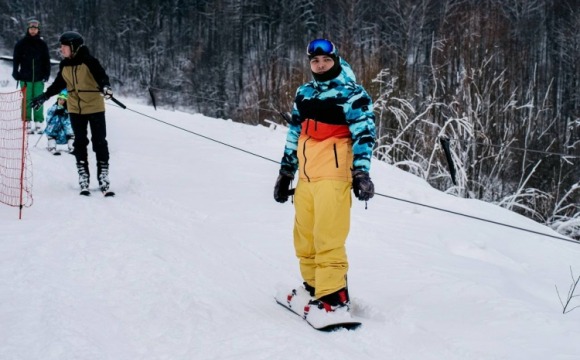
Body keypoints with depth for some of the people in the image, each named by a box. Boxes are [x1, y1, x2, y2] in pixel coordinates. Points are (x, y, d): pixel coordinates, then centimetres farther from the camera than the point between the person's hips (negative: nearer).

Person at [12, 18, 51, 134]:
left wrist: (46, 74, 3)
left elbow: (47, 60, 9)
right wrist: (16, 73, -3)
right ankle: (27, 123, 4)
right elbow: (16, 59, 4)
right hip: (25, 78, -1)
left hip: (39, 78, 1)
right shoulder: (21, 43, 2)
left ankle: (39, 123, 5)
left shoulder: (42, 44, 5)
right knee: (27, 101, 0)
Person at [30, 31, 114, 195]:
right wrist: (44, 97, 16)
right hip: (75, 109, 5)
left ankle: (103, 174, 4)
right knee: (80, 143, 7)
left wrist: (105, 87, -38)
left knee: (99, 142, -2)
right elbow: (58, 84, 16)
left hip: (94, 108, -5)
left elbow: (102, 76, -18)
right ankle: (83, 176, 13)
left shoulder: (89, 61, -14)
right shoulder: (64, 65, 4)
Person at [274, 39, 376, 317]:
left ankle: (333, 296, -10)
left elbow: (364, 134, -8)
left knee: (327, 238, -13)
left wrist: (361, 172, -19)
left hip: (334, 176, -7)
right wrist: (285, 173, 24)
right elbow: (293, 135, 24)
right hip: (306, 177, 7)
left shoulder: (351, 94, -2)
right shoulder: (304, 94, 19)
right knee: (304, 237, 11)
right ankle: (314, 285, 25)